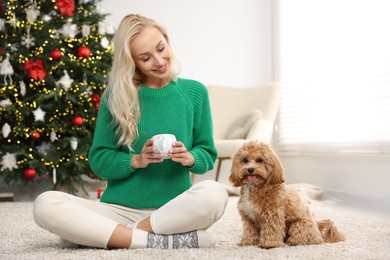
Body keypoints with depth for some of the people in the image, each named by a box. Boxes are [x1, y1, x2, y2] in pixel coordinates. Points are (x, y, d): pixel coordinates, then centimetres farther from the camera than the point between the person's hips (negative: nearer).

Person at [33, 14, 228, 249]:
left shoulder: (195, 92, 3)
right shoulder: (116, 96, 1)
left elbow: (208, 155, 8)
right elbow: (98, 160, 2)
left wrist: (189, 158, -14)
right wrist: (137, 161, -16)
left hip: (174, 210, 0)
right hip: (119, 210, 1)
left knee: (215, 193, -34)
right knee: (45, 205, -25)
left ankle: (122, 235, -18)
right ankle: (158, 241, -26)